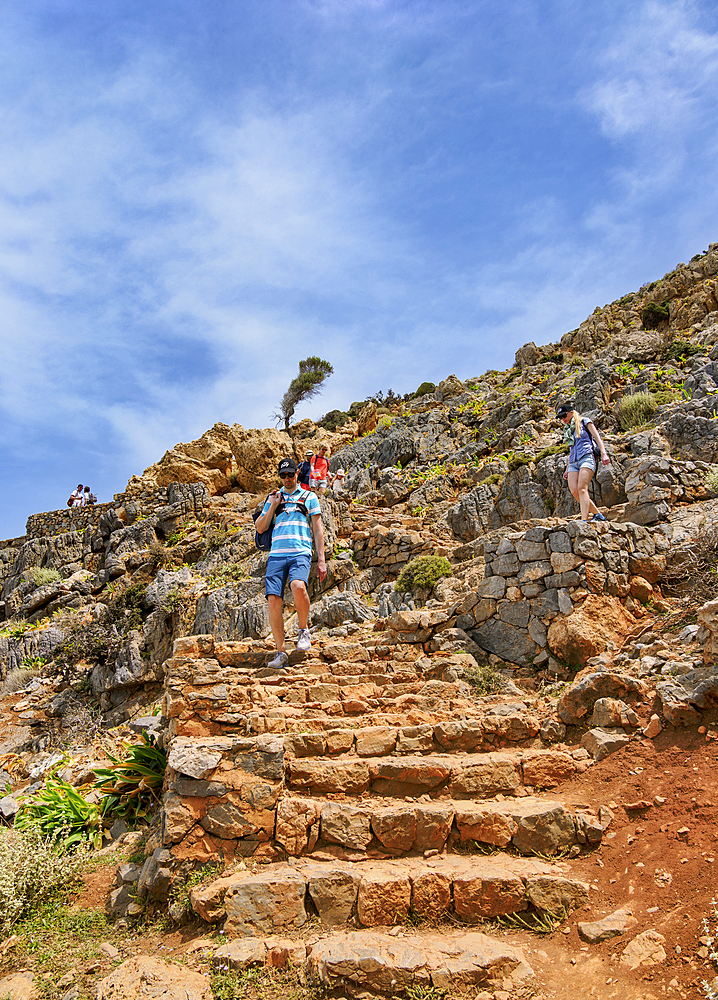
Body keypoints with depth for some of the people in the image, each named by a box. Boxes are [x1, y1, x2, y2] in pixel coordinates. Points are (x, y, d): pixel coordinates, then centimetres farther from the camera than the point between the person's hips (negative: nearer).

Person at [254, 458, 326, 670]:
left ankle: (303, 630, -7)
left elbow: (318, 529, 11)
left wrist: (321, 560, 3)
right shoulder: (273, 498, 21)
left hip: (301, 553, -3)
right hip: (276, 554, 3)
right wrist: (273, 506, 4)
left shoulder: (309, 497, 14)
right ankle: (280, 652, -1)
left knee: (298, 586, -32)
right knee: (273, 600, -10)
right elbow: (260, 528, 16)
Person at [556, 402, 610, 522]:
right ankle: (597, 514, -1)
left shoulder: (585, 422, 10)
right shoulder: (568, 430, 27)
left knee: (582, 488, -23)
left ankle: (584, 520, -31)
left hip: (586, 457, -6)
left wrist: (604, 453, -14)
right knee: (574, 491, -13)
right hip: (573, 462, 6)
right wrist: (568, 468, 25)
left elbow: (597, 437, 1)